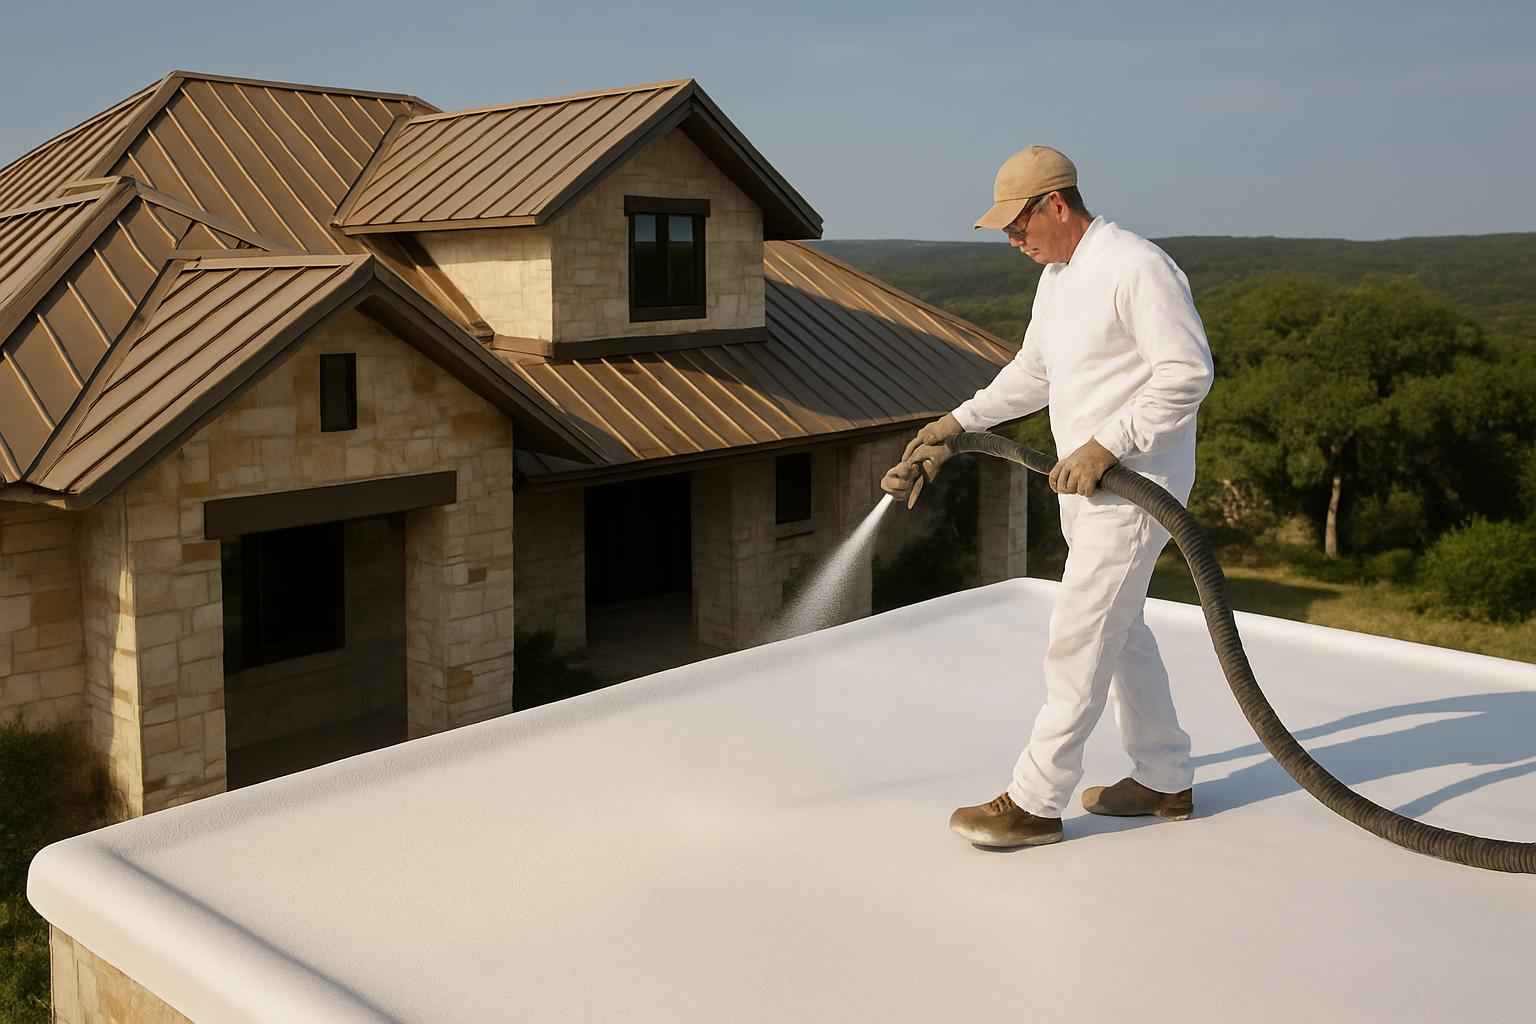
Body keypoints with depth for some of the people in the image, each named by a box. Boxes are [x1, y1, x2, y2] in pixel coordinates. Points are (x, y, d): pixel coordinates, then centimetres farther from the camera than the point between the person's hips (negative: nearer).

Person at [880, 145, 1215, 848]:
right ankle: (1165, 781, 28)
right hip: (1086, 485, 10)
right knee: (1120, 632, 16)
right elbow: (1032, 373, 22)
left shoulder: (1136, 268, -17)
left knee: (1078, 639, -5)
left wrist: (1105, 446, -25)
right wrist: (956, 423, 14)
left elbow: (1188, 372, -22)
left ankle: (1035, 802, 4)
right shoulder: (1057, 278, 13)